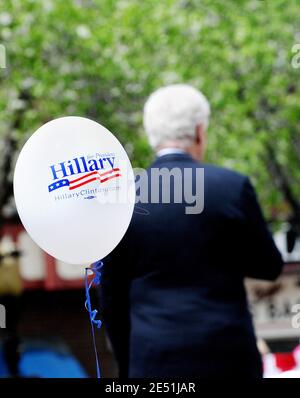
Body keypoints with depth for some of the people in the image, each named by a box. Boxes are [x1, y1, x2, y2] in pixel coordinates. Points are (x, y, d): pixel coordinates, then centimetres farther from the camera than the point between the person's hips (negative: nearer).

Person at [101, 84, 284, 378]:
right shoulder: (233, 186, -5)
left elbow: (112, 300, 7)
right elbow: (269, 267, 6)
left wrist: (128, 367, 18)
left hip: (154, 363, 2)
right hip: (226, 357, -1)